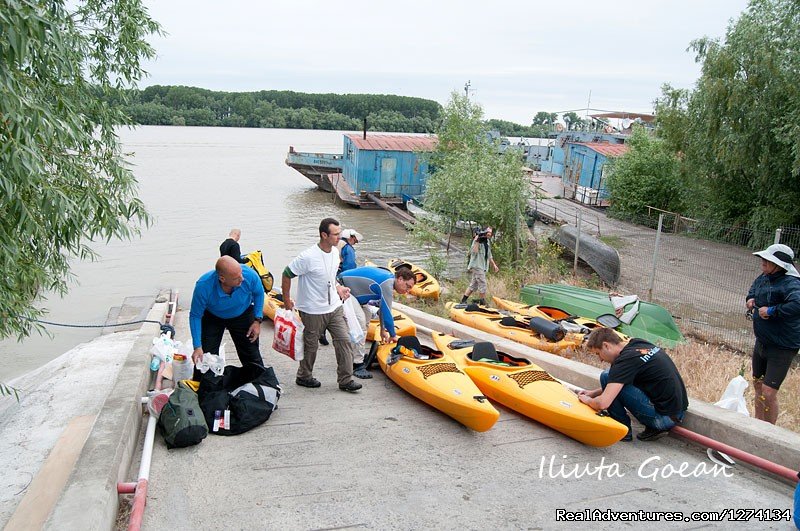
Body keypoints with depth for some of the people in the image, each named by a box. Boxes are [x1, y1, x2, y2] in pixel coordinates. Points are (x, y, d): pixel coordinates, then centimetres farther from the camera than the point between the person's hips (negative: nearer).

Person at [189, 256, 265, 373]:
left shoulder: (250, 275, -34)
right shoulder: (203, 286, -37)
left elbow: (258, 293, -8)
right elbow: (195, 316, -22)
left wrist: (258, 320, -12)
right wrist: (197, 347, -26)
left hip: (243, 315, 1)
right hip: (212, 317, -1)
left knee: (252, 357, 7)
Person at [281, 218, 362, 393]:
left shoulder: (335, 252, 2)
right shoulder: (308, 257, -22)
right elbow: (286, 275, -13)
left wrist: (338, 288, 4)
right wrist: (287, 300, -8)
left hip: (334, 307, 6)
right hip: (313, 311, -6)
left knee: (344, 341, 3)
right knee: (311, 345, 11)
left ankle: (345, 379, 14)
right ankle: (304, 376, 34)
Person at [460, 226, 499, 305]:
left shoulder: (487, 242, 16)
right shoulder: (478, 241, -11)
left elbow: (489, 256, 26)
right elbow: (474, 251, -27)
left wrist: (494, 265, 26)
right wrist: (476, 241, -29)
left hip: (483, 266, 9)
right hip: (477, 266, -9)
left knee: (473, 285, 10)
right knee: (482, 284, -8)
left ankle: (463, 301, 15)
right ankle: (483, 302, 0)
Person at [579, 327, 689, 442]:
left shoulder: (626, 360, -18)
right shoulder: (639, 343, 8)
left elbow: (603, 403, -22)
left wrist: (588, 401, -1)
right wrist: (594, 393, 18)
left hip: (664, 417, -9)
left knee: (606, 377, -10)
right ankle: (654, 428, 12)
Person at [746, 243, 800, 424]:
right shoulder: (764, 278, 1)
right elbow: (753, 289, 24)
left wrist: (772, 311, -33)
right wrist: (751, 299, 3)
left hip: (782, 347, -9)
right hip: (762, 341, 9)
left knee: (768, 393, -9)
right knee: (758, 385, 22)